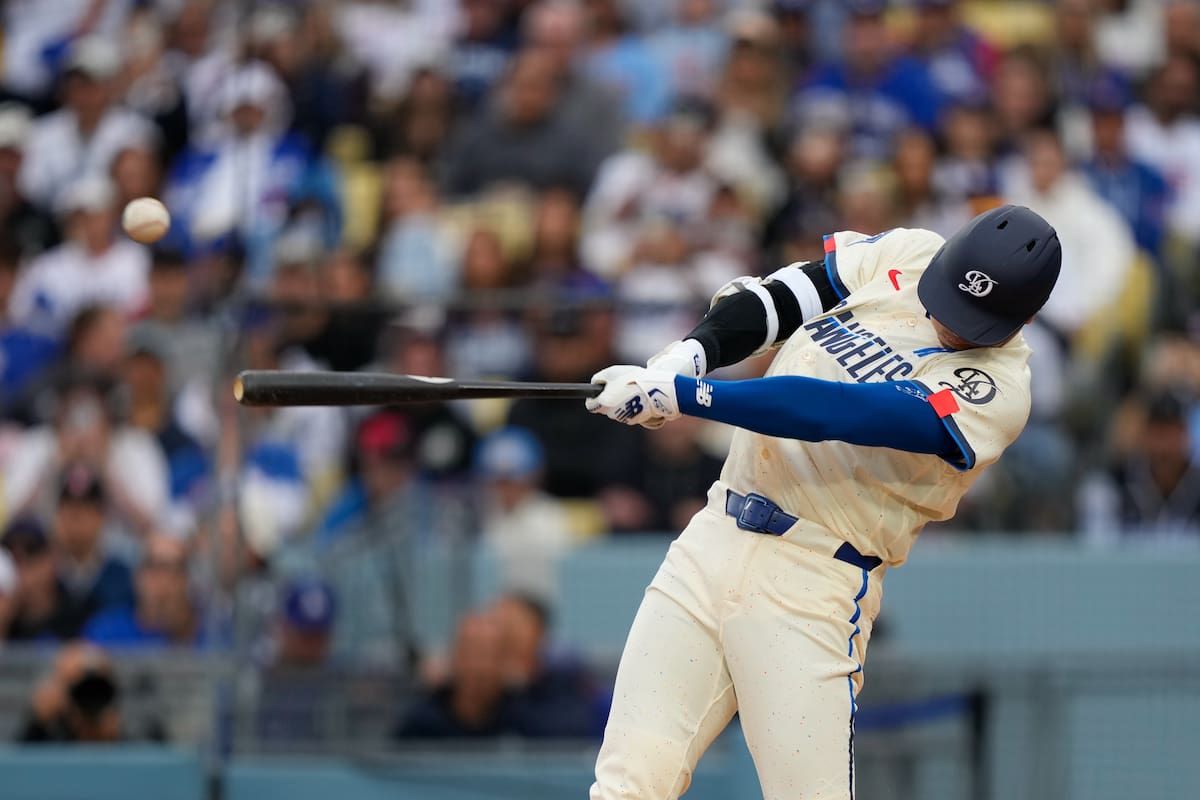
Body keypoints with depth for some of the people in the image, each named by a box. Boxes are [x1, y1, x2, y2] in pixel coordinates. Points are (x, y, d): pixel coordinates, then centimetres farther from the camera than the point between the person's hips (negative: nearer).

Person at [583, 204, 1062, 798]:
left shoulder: (997, 389, -13)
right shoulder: (906, 257, 6)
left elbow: (839, 414, -22)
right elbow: (774, 299, 11)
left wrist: (681, 393, -26)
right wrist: (691, 352, -11)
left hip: (815, 585, -5)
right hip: (712, 544, 5)